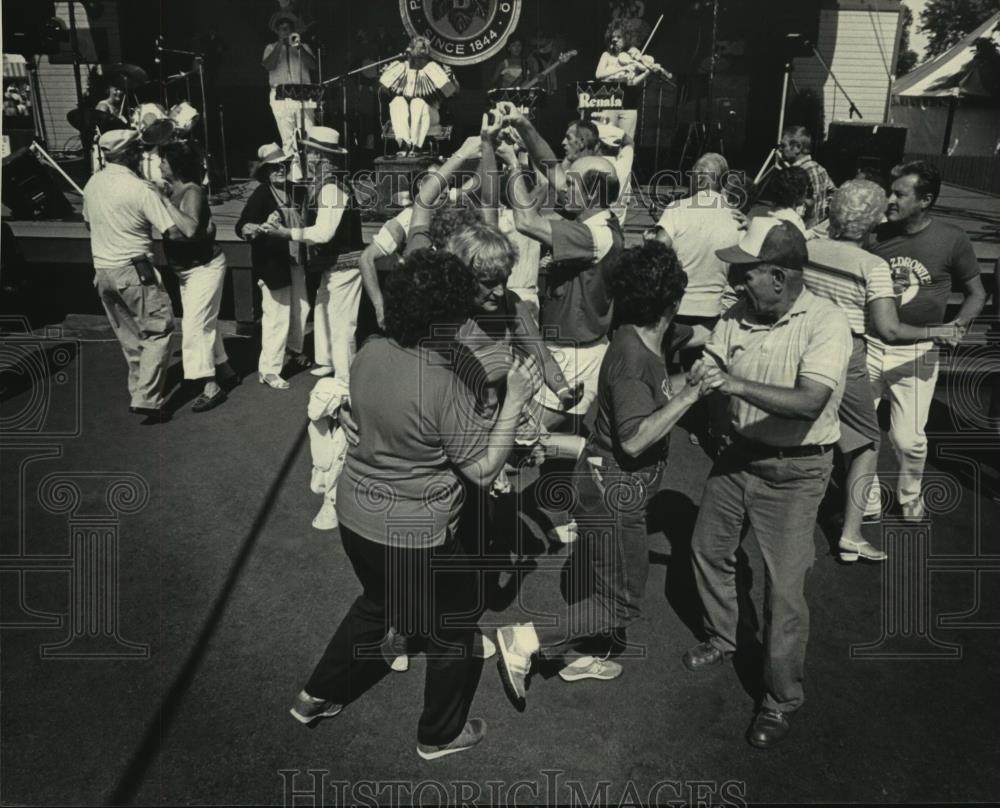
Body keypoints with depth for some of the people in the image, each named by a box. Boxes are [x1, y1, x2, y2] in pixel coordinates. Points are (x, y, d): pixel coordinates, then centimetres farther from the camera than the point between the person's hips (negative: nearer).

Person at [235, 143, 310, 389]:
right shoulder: (260, 195, -15)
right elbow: (241, 227, -23)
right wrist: (261, 228, -41)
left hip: (294, 261, 7)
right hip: (272, 264, -7)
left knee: (301, 309, 18)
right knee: (277, 317, -5)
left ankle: (294, 350, 43)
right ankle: (268, 370, 7)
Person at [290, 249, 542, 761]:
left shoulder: (370, 353, -8)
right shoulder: (444, 387, -29)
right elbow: (483, 471, -19)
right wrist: (515, 401, -17)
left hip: (355, 513, 7)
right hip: (415, 538, -7)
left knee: (377, 601, 34)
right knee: (453, 631, 19)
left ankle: (318, 694, 47)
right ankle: (440, 735, 40)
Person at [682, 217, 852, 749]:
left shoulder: (826, 324, -20)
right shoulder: (735, 317, -4)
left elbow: (809, 403, -31)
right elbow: (708, 376, -2)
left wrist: (736, 383, -38)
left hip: (794, 471, -6)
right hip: (738, 455, 6)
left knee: (785, 591, -2)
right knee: (707, 549, 18)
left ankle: (781, 701, 20)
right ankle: (721, 638, 45)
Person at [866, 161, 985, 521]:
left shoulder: (952, 239, -7)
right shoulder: (877, 235, -2)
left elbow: (976, 293, 2)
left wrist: (959, 324, -15)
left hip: (917, 351, -2)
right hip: (870, 344, 2)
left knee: (908, 438, 0)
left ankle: (910, 495, 31)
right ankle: (868, 495, 28)